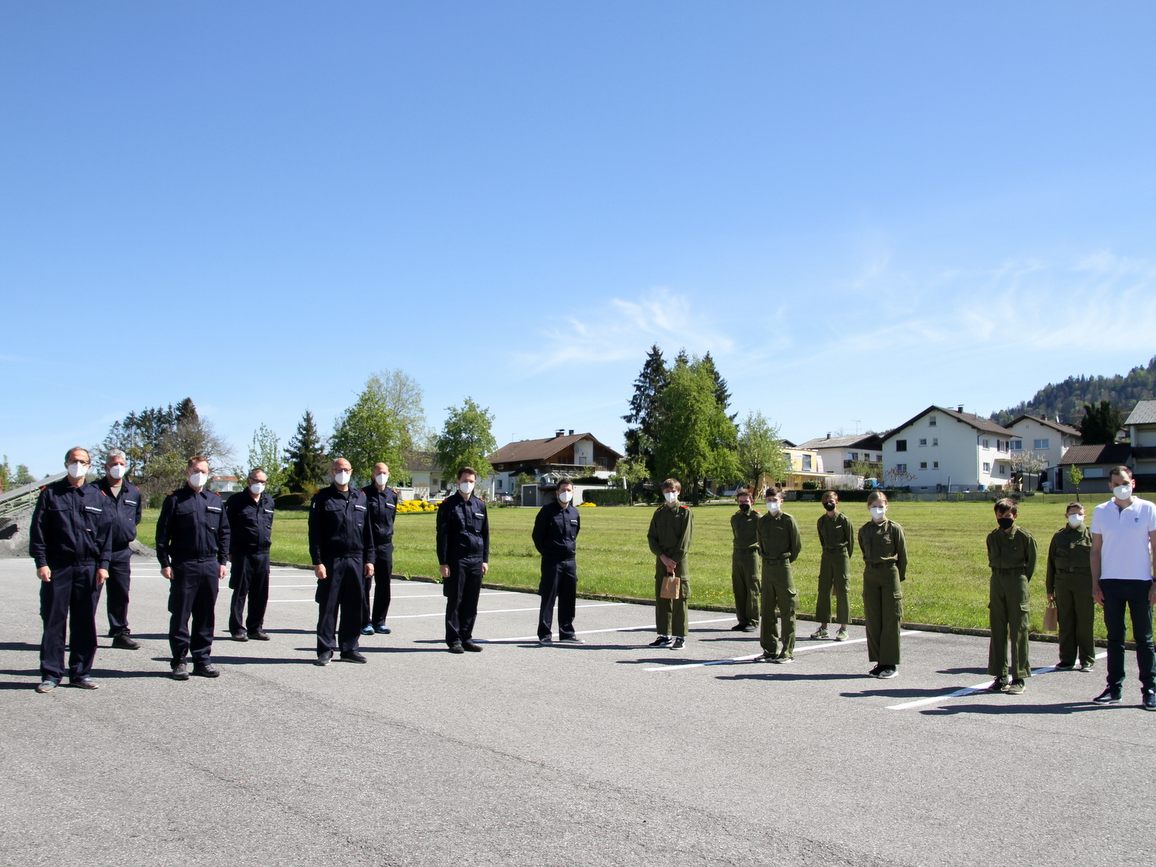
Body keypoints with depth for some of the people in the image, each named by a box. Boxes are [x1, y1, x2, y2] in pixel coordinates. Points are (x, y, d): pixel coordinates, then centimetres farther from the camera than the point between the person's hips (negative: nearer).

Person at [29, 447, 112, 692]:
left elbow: (106, 534, 8)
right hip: (56, 568, -1)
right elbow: (37, 531, 2)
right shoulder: (50, 494, 5)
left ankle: (81, 672, 14)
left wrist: (103, 565, 0)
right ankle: (51, 674, 9)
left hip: (89, 569, 2)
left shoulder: (98, 497, 9)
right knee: (54, 621, 1)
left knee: (85, 623, 6)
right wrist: (41, 562, -7)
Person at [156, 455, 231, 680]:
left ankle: (202, 658, 15)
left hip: (210, 566, 3)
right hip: (183, 566, -3)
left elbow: (224, 533, 15)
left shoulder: (216, 500, 12)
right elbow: (162, 533, -1)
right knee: (180, 615, 1)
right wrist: (164, 563, -7)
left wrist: (223, 561, 9)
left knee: (206, 616, 7)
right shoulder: (175, 499, 1)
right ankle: (179, 660, 9)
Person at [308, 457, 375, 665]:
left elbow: (367, 531, 15)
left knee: (354, 606, 6)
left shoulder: (360, 498, 13)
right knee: (328, 606, 1)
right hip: (331, 561, -4)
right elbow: (315, 533, -4)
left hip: (356, 560, 4)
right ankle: (325, 650, 9)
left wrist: (369, 559, 9)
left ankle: (349, 648, 16)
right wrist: (317, 561, -11)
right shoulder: (322, 498, 0)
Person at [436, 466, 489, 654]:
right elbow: (442, 535, -3)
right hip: (456, 560, -4)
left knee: (471, 603, 7)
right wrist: (443, 562, -9)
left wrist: (485, 559, 10)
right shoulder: (448, 505, -1)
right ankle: (453, 640, 8)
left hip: (476, 561, 4)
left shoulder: (480, 505, 12)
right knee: (454, 601, 1)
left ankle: (466, 637, 16)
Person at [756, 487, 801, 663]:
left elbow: (797, 544, -1)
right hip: (767, 567, 6)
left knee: (787, 610, -2)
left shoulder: (788, 520, -6)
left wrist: (786, 560, 7)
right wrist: (766, 558, 13)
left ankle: (787, 652, 2)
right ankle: (770, 650, 17)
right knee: (767, 610, 9)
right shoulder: (762, 521, 9)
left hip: (783, 567, -6)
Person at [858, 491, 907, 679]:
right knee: (872, 620, 5)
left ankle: (891, 663, 6)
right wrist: (872, 569, 13)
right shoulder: (864, 530, 8)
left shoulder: (894, 528, -4)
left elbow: (903, 556, 0)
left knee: (890, 620, -1)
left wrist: (899, 578, 2)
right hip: (870, 576, 4)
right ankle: (879, 661, 14)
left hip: (890, 574, -4)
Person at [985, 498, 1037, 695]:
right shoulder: (992, 537, 9)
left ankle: (1019, 679, 3)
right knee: (997, 630, 7)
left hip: (1017, 582, -5)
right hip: (996, 583, 5)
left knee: (1018, 631, -3)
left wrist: (1022, 581, 3)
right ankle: (1000, 677, 14)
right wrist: (1000, 578, 12)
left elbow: (1032, 561, 3)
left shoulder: (1024, 536, -5)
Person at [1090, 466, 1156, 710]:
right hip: (1110, 582, 2)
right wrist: (1095, 584, 3)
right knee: (1114, 637, 8)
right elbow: (1096, 550, 9)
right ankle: (1114, 688, 13)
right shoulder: (1101, 512, 6)